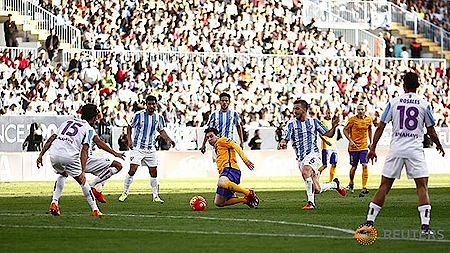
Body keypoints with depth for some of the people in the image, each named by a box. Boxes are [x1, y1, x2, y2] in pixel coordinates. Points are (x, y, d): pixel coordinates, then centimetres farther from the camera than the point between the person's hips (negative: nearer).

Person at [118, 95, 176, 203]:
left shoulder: (159, 117, 3)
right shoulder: (139, 115, -9)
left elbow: (161, 131, 18)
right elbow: (129, 127, 2)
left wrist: (169, 140, 3)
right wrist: (129, 140, -9)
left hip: (151, 149, 4)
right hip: (138, 148, -4)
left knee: (153, 173, 4)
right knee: (132, 170, -13)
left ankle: (155, 196, 14)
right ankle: (125, 193, 1)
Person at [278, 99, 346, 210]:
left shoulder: (314, 121, 5)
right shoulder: (291, 123, 3)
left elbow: (328, 134, 10)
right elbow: (285, 138, -7)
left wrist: (333, 127, -11)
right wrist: (282, 143, -30)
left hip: (312, 154, -3)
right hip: (300, 158, 3)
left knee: (305, 172, -36)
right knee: (317, 190, 0)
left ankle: (311, 202, -26)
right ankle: (335, 184, 31)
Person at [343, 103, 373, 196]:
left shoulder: (369, 119, 3)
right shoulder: (352, 120, -8)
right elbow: (345, 130, -1)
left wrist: (371, 142, 16)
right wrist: (350, 140, -12)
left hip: (364, 146, 2)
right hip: (354, 146, -2)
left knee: (365, 165, -12)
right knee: (354, 167, 6)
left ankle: (364, 188, -14)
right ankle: (351, 183, 34)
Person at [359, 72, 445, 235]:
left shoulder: (393, 102, 4)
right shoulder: (424, 104, 1)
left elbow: (380, 127, 4)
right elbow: (431, 131, 8)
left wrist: (373, 148, 11)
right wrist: (439, 147, 25)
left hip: (396, 148, 2)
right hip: (415, 150, -2)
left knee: (384, 185, 8)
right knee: (422, 186, -1)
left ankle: (369, 221, 8)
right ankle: (425, 225, -13)